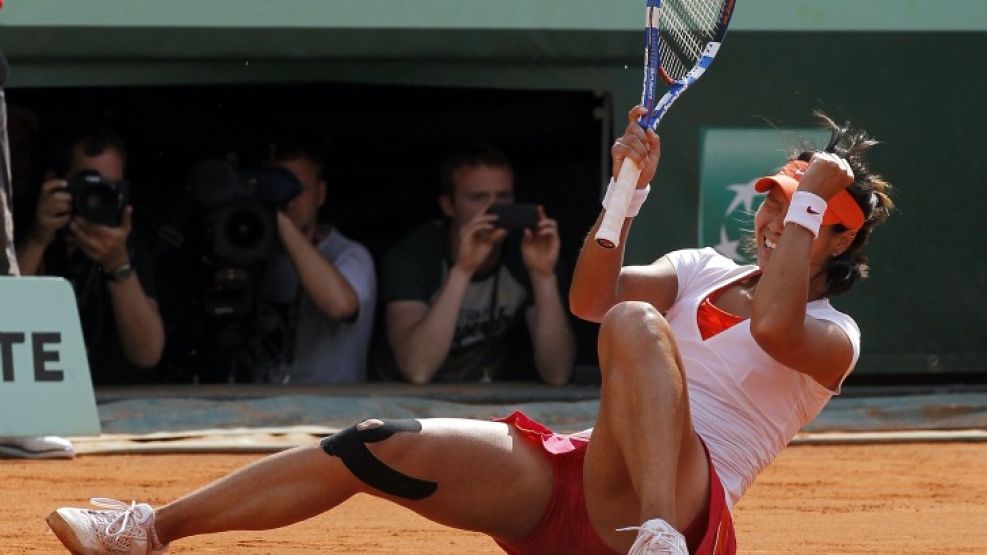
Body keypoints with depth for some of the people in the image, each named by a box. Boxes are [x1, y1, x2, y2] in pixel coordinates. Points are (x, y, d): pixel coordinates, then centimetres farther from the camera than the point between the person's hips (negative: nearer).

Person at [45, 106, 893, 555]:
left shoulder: (830, 337, 3)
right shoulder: (702, 272, 22)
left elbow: (773, 324, -22)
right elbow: (588, 297, 6)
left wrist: (810, 202, -13)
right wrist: (628, 191, -6)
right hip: (579, 482, 7)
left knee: (636, 323, -32)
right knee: (378, 448, -7)